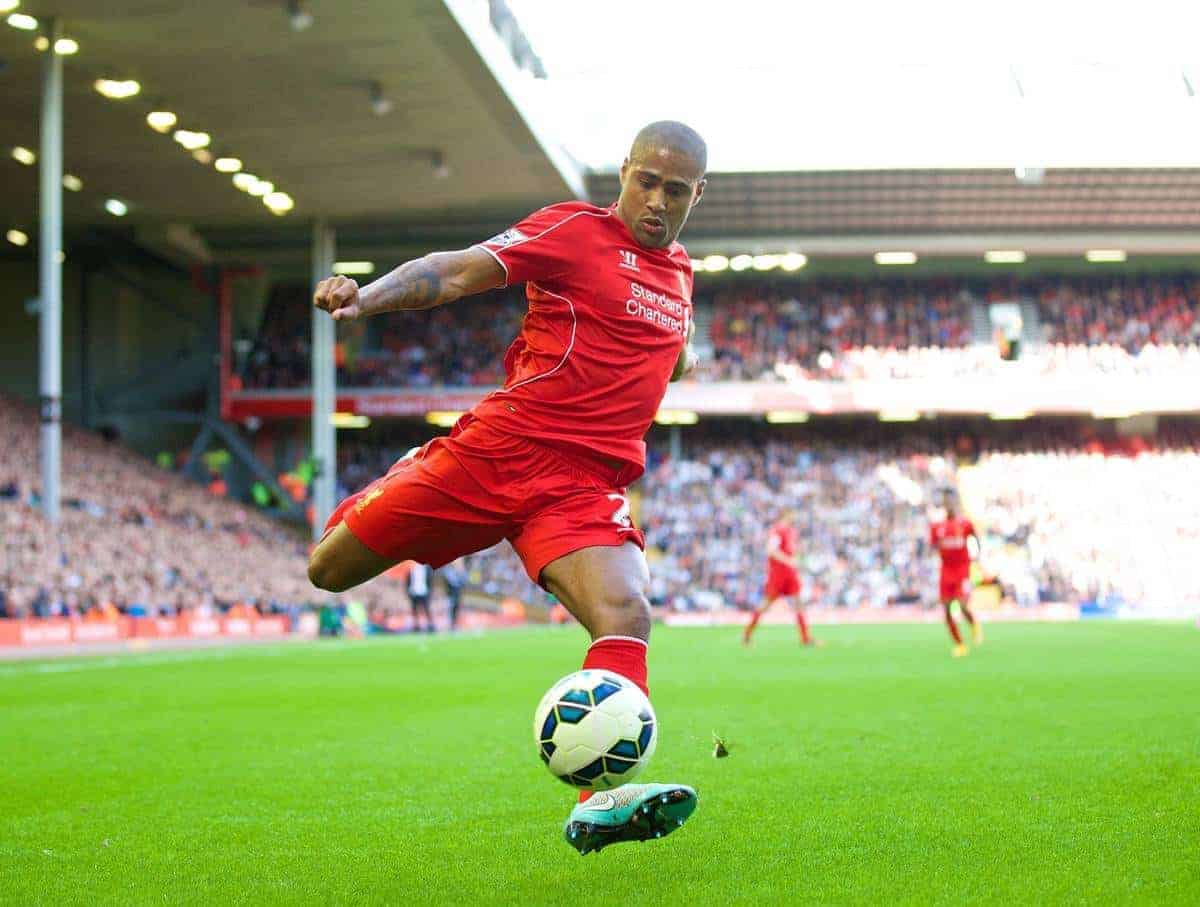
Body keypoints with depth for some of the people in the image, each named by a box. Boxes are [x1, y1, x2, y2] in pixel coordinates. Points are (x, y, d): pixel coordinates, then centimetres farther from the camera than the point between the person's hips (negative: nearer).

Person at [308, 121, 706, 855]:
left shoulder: (681, 271, 18)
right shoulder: (577, 230, -2)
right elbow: (458, 272, -14)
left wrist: (681, 358, 24)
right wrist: (369, 297, -29)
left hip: (587, 484, 3)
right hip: (501, 446, -3)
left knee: (626, 617, -24)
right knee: (330, 571, 4)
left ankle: (599, 804, -32)